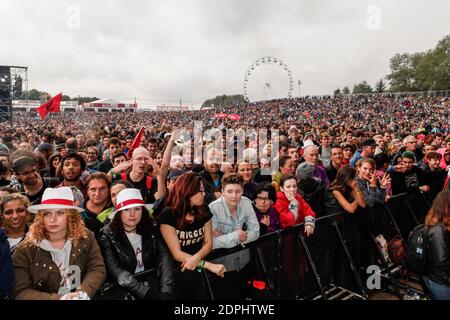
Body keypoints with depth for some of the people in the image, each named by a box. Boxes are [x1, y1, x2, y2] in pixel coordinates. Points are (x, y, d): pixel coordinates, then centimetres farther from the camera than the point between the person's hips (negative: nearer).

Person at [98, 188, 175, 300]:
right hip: (126, 288, -2)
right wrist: (146, 293, -22)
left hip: (153, 283, 2)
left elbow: (165, 258, -5)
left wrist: (166, 290, -20)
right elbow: (116, 271, -12)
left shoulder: (152, 230, 6)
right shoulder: (108, 235, -2)